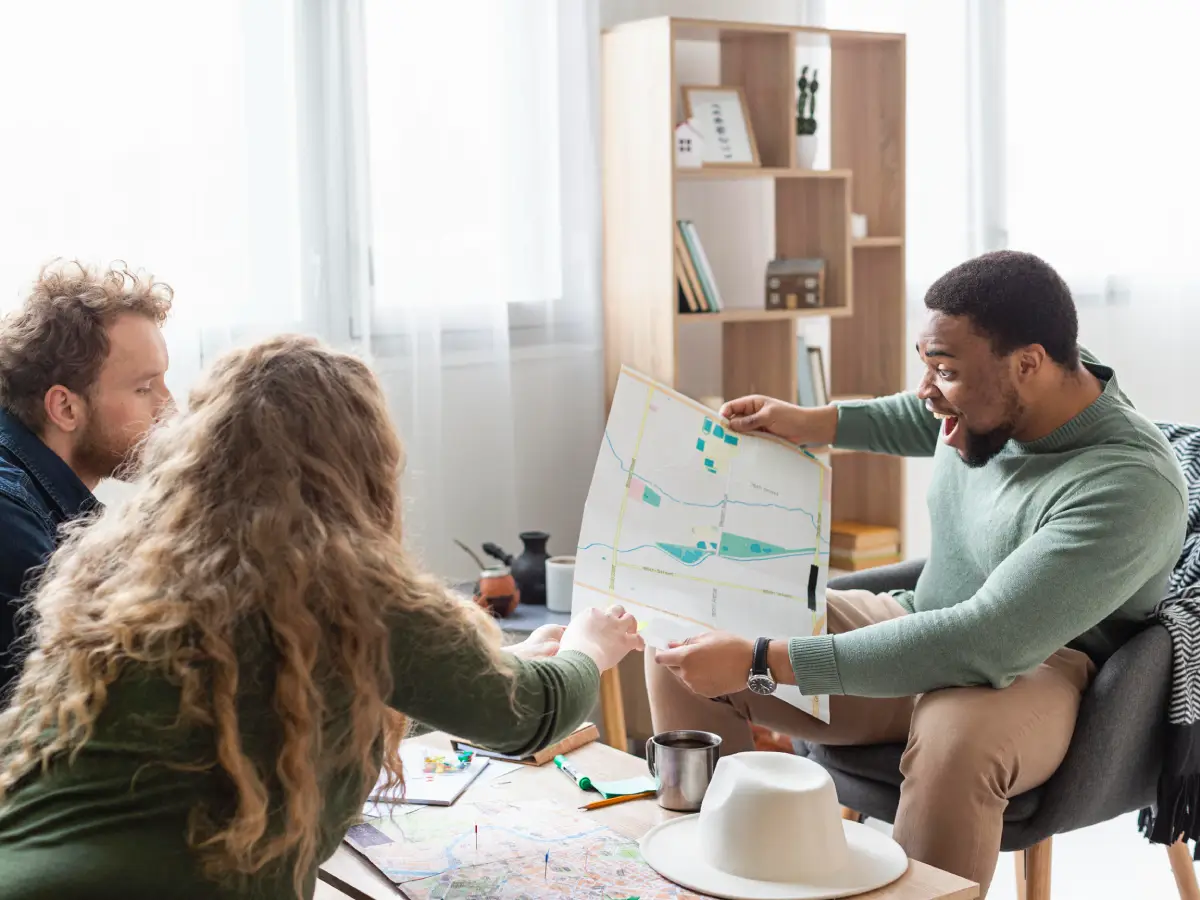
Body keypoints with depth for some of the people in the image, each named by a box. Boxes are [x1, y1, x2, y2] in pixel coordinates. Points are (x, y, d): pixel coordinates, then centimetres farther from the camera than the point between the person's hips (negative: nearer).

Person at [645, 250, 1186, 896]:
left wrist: (760, 662, -38)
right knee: (684, 634, -7)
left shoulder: (1130, 489, -29)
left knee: (956, 739, -43)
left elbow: (983, 645, -37)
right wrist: (812, 424, 7)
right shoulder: (999, 397, -7)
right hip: (922, 630, 7)